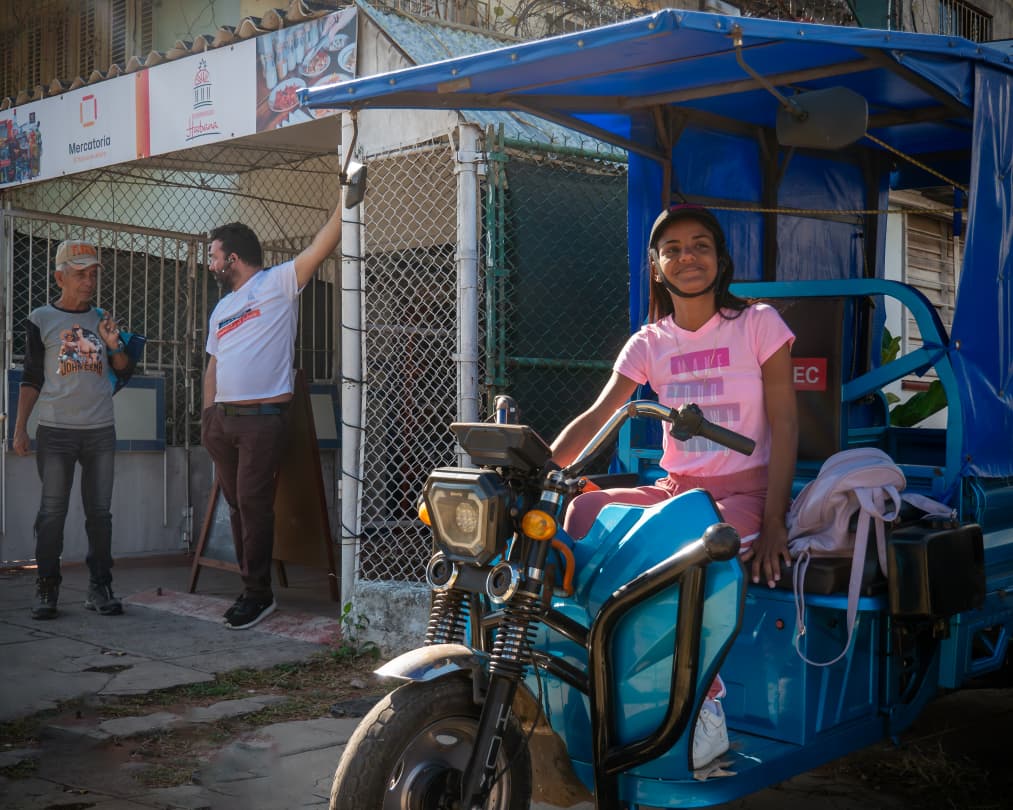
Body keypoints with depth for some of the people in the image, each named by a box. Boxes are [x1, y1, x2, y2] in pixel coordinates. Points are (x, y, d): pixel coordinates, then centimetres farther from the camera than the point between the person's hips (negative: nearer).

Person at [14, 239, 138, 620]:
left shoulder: (103, 320, 11)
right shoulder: (41, 320, 1)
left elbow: (125, 369, 14)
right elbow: (32, 378, 2)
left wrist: (113, 345, -7)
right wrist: (20, 428, -3)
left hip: (100, 431, 3)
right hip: (55, 432, -3)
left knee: (99, 512, 4)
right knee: (52, 512, -2)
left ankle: (99, 588, 9)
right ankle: (46, 589, 5)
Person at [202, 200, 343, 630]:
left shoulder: (278, 282, -2)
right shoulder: (222, 309, 22)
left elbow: (322, 244, -11)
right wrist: (208, 410, 12)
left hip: (263, 417, -8)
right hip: (223, 418, 8)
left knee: (254, 504, -8)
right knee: (237, 504, 10)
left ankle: (258, 594, 1)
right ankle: (251, 585, 18)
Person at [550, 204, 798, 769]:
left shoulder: (758, 323, -1)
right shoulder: (650, 343, 8)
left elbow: (785, 424, -6)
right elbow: (596, 419, -3)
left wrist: (774, 522, -16)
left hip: (745, 491, -4)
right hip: (676, 489, 4)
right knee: (583, 512, -22)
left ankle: (707, 713, -20)